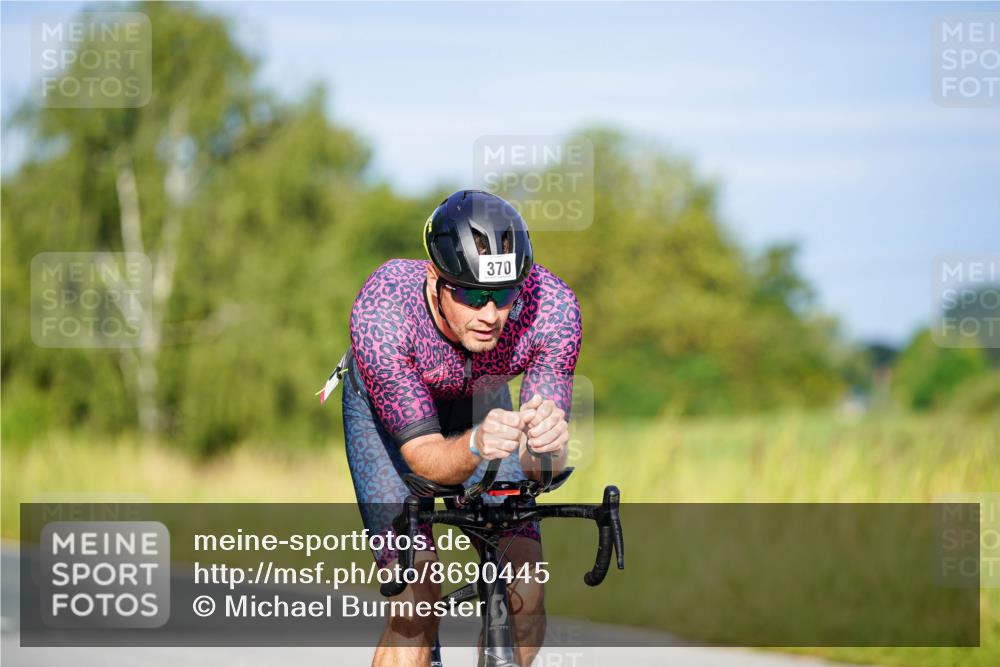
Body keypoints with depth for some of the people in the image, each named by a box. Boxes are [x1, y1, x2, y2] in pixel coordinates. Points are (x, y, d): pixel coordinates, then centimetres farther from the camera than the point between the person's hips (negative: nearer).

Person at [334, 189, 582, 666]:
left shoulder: (551, 306, -35)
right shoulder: (381, 310, -40)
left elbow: (541, 467, -33)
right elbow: (425, 457, -39)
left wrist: (547, 444, -57)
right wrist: (476, 446, -60)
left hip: (479, 399, 2)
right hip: (383, 406, -2)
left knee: (524, 591, -13)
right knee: (415, 603, -19)